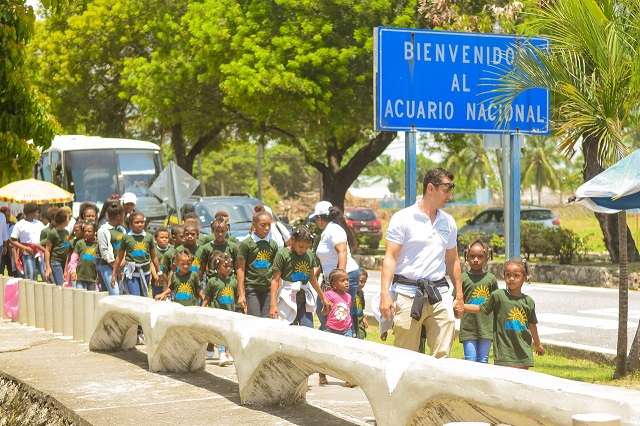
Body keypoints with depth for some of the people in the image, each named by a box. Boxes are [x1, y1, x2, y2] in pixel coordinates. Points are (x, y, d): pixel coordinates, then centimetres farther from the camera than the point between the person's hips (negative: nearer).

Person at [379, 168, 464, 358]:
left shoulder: (448, 222, 14)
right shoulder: (403, 218, -2)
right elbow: (390, 258, -5)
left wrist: (459, 296, 20)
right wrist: (385, 294, -14)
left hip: (440, 294, 4)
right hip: (407, 295, -4)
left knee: (442, 355, -5)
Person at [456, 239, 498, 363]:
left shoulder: (490, 278, 6)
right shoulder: (463, 278, 0)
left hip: (486, 326, 2)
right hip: (468, 326, -2)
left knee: (483, 361, 7)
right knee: (470, 360, -2)